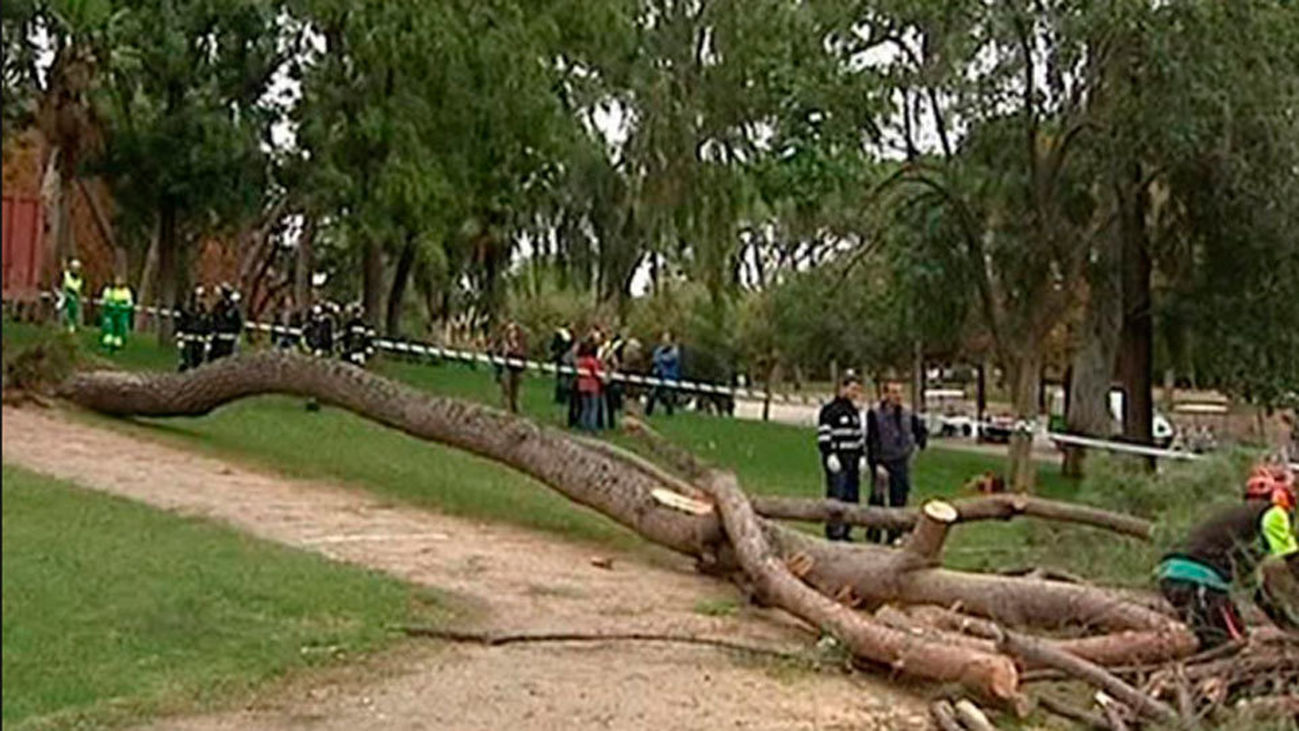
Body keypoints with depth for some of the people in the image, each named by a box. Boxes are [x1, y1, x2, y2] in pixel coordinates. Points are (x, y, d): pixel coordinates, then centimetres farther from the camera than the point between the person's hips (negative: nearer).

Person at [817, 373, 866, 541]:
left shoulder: (855, 411, 19)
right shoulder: (830, 409, -8)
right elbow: (823, 434, -13)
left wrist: (861, 456, 15)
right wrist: (830, 455, -20)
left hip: (853, 460, 8)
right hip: (837, 460, -8)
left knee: (852, 498, 8)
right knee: (837, 497, -9)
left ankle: (845, 532, 16)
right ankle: (834, 532, -5)